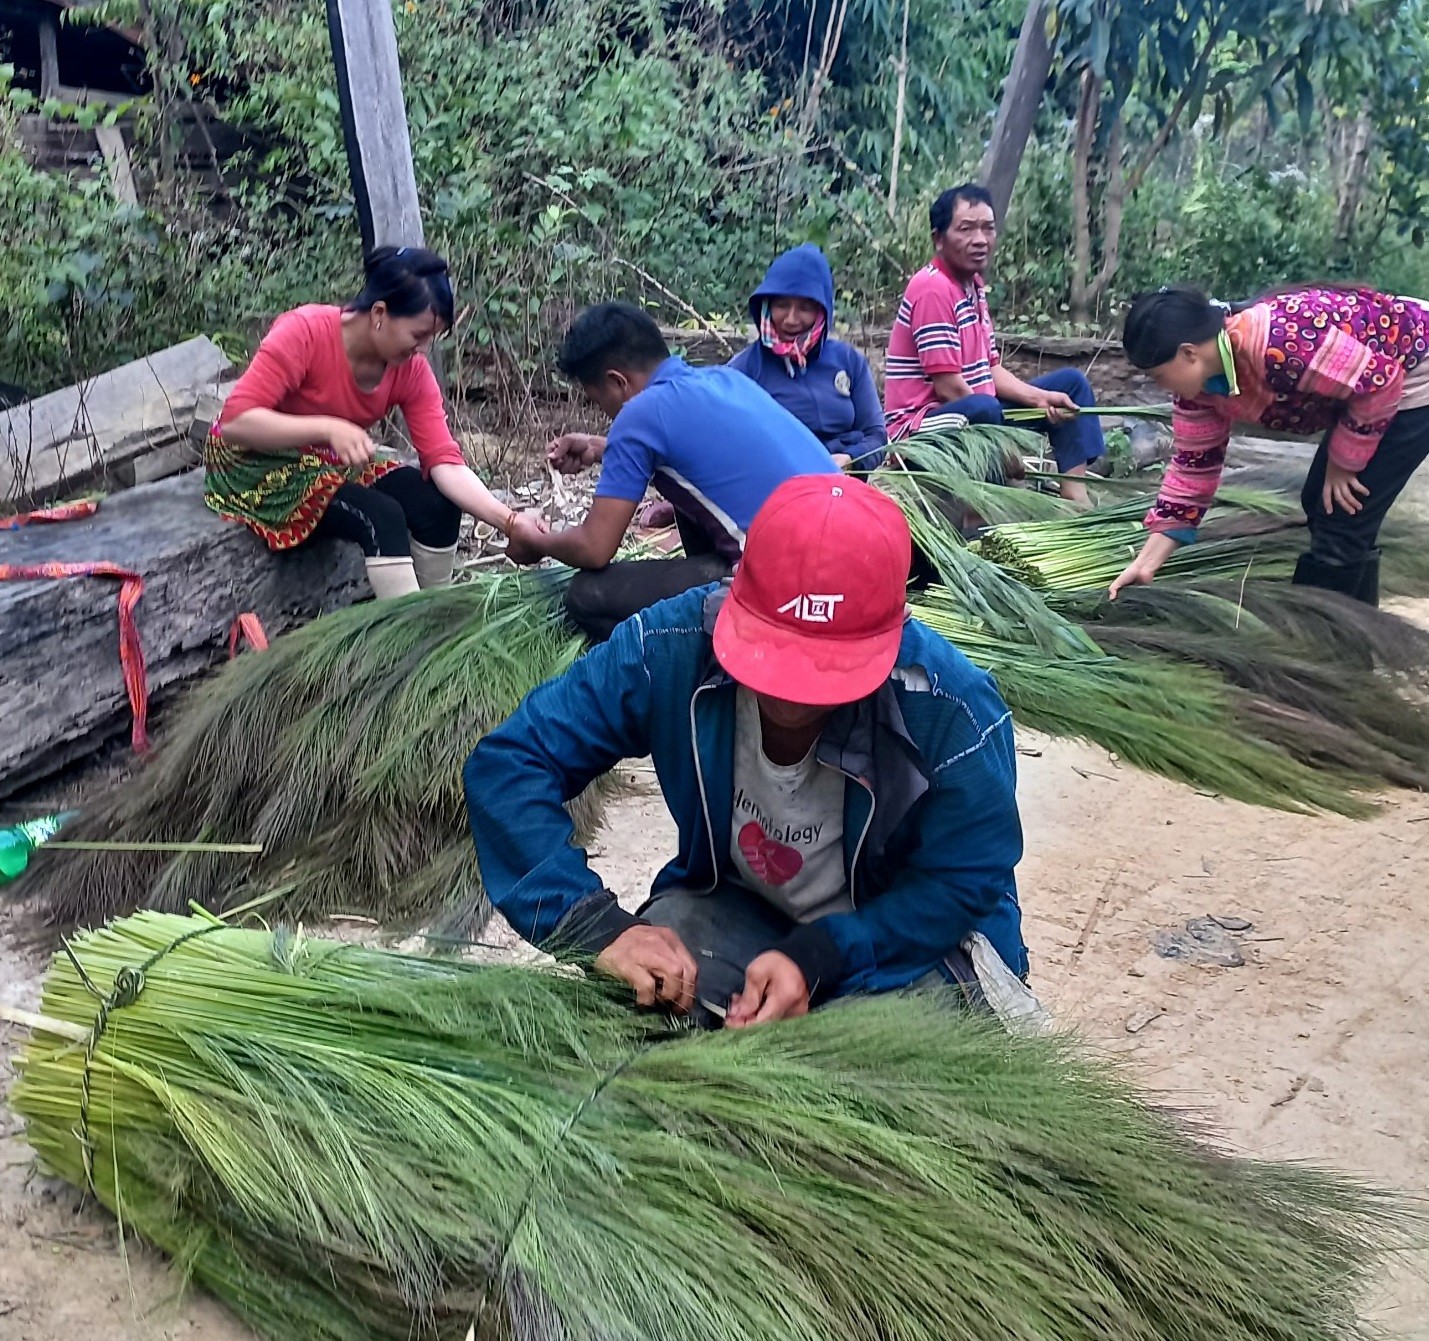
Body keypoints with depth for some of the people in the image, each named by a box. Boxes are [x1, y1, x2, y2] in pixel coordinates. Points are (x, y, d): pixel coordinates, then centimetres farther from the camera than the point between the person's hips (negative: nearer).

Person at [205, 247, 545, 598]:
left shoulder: (411, 370, -12)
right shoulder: (304, 332, -27)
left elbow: (444, 461, -18)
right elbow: (235, 421, -30)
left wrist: (511, 523, -30)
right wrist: (328, 428, -41)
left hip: (333, 463, 6)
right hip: (258, 467, -6)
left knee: (439, 505, -14)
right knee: (381, 517, -27)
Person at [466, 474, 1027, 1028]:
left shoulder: (955, 710, -29)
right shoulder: (670, 649, -25)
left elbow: (963, 882, -17)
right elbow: (507, 764, -21)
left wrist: (820, 959, -31)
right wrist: (594, 924, -32)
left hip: (912, 939, -1)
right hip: (736, 911, 2)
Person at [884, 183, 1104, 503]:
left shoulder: (974, 285, 11)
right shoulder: (933, 289, -18)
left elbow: (990, 370, 13)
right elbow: (948, 388, -22)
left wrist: (1042, 398, -4)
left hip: (973, 412, 10)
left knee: (1071, 382, 11)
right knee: (982, 410, -41)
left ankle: (1074, 498, -3)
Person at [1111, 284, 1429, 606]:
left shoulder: (1278, 344, -37)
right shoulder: (1198, 378, -9)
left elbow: (1380, 382, -27)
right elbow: (1194, 466, -2)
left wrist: (1342, 462, -13)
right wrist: (1147, 563, -4)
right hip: (1366, 389, 9)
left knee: (1340, 527, -8)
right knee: (1325, 509, 14)